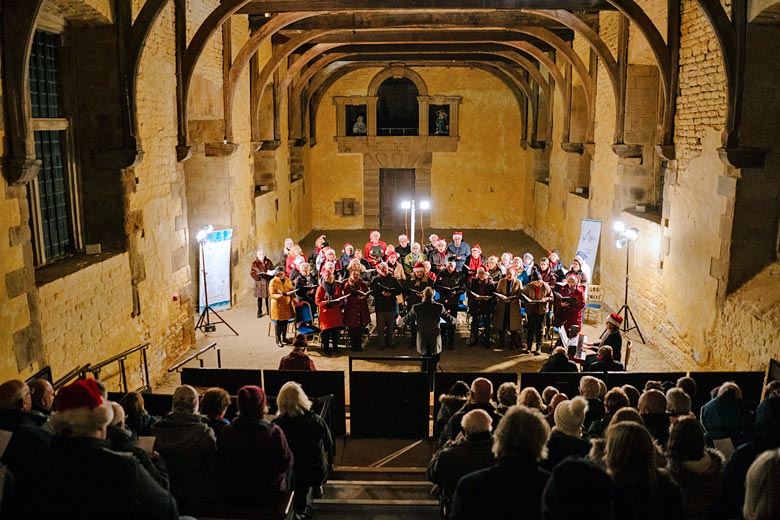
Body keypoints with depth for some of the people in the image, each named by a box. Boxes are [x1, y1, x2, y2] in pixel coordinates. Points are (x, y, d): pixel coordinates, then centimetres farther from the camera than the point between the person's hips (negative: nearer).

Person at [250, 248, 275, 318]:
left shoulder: (268, 262, 5)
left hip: (267, 281, 2)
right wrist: (259, 275, -22)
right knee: (260, 298, 4)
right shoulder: (255, 263, -4)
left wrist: (270, 273, -10)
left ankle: (268, 310, 22)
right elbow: (252, 273, -7)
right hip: (259, 282, -2)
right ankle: (259, 312, 15)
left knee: (267, 297, 6)